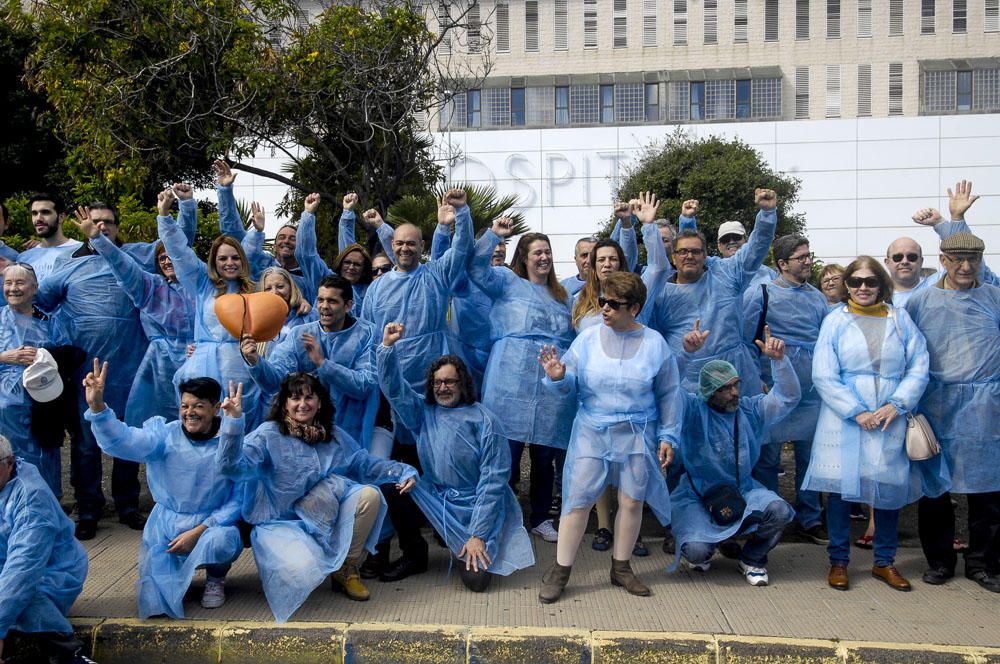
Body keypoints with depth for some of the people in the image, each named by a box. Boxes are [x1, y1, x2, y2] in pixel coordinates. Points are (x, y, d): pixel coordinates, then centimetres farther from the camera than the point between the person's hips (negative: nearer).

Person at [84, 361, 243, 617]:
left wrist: (198, 531, -20)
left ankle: (216, 579, 1)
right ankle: (177, 574, 29)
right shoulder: (165, 435, -8)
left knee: (220, 541, -36)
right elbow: (122, 440, -26)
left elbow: (238, 500, -11)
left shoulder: (232, 441, -12)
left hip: (212, 524, -2)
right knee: (153, 601, -8)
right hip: (166, 524, 2)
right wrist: (97, 406, -43)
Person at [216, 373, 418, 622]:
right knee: (304, 571, -34)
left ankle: (347, 569, -2)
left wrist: (403, 472, -1)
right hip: (280, 524, -5)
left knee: (369, 494, -19)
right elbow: (234, 466, -23)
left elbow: (366, 463, 13)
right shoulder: (268, 434, -9)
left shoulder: (334, 435, 8)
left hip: (325, 522, 5)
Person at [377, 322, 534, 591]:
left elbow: (493, 479, -14)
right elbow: (394, 388, -7)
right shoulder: (423, 411, 4)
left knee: (476, 580, -19)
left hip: (474, 508, -4)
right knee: (390, 485, -20)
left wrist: (478, 535, -18)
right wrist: (387, 346, -23)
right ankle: (414, 554, 1)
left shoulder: (483, 421, -12)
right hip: (433, 498, 4)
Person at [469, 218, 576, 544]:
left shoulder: (563, 296, 24)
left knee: (545, 456, 9)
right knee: (507, 452, -5)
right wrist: (494, 235, -14)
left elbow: (576, 339, 30)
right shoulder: (509, 282, 9)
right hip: (512, 385, -4)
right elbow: (477, 269, -7)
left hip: (553, 389, 5)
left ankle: (540, 518, 23)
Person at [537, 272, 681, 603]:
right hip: (591, 432, 0)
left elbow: (668, 395, 5)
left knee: (632, 501, 7)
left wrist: (668, 436, 3)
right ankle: (560, 570, 10)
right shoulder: (588, 338, -2)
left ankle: (621, 567, 25)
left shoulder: (654, 344, -2)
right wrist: (557, 377, -23)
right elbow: (571, 385, 0)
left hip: (637, 435, 0)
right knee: (578, 499, -1)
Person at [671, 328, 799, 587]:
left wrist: (779, 359, -18)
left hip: (743, 491, 3)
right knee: (696, 551, -25)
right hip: (698, 496, -3)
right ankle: (703, 553, 18)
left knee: (779, 511, -25)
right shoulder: (693, 410, -8)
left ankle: (752, 559, 5)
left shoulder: (751, 410, 3)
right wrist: (686, 351, -39)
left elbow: (788, 397, -3)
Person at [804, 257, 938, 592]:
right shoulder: (835, 320, 2)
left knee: (889, 487, 6)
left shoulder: (899, 319, 6)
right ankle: (838, 561, 13)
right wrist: (857, 412, -12)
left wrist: (896, 405, -11)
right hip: (844, 419, -2)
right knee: (840, 486, 0)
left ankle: (884, 562, 21)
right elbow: (823, 375, -5)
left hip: (890, 420, 2)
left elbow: (919, 367, 2)